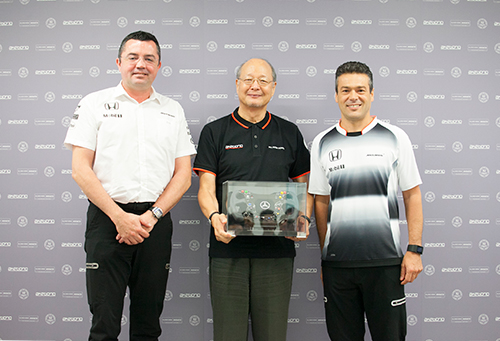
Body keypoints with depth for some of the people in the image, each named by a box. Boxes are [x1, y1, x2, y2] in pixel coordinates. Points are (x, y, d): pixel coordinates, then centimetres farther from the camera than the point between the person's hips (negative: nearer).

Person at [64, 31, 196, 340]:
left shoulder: (173, 111, 13)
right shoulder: (95, 103, 5)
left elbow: (183, 174, 8)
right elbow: (81, 170, -2)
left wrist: (152, 215, -7)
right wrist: (120, 217, -11)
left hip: (156, 223, 3)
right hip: (108, 219, -2)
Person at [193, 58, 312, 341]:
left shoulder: (290, 133, 13)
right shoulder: (215, 132, 7)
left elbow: (305, 186, 13)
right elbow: (206, 188, 0)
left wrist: (303, 219, -6)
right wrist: (214, 217, -20)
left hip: (277, 248, 1)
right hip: (228, 247, -1)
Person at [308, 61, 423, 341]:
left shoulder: (395, 137, 1)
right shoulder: (322, 143, 7)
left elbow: (412, 195, 3)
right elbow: (321, 201, 12)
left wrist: (415, 250, -4)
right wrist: (323, 255, 9)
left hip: (385, 261, -2)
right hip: (337, 262, 2)